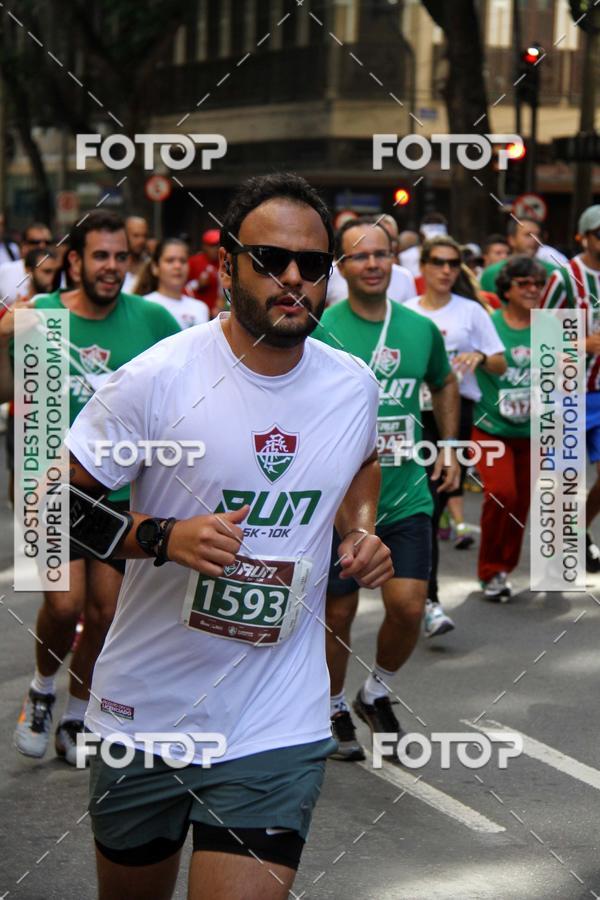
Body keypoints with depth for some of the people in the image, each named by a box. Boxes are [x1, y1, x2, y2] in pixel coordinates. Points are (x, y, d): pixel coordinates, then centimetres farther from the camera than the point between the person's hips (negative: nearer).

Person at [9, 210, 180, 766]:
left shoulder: (150, 319, -4)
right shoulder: (39, 314, -4)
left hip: (123, 490, 2)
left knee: (105, 610, 6)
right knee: (65, 603, -16)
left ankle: (75, 721, 27)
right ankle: (42, 688, 16)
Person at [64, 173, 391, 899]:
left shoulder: (353, 386, 0)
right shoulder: (156, 378, -14)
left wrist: (361, 531, 4)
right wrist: (162, 537, -23)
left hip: (278, 726, 1)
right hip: (144, 710, -1)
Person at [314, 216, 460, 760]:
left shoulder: (420, 328, 5)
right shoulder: (320, 331, -8)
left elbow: (444, 384, 24)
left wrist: (448, 448, 17)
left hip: (406, 497, 3)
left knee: (409, 606, -6)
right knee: (339, 612, 6)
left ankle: (376, 695, 21)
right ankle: (335, 710, 30)